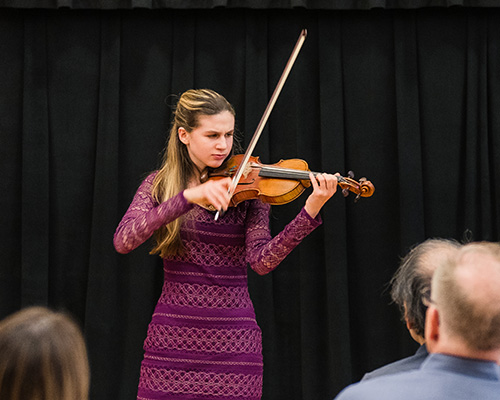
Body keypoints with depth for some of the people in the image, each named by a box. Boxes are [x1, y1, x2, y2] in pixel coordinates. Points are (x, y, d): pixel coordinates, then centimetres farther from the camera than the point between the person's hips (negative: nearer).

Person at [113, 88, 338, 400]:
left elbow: (261, 261, -11)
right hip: (172, 336, 1)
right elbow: (123, 241, -14)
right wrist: (188, 197, -24)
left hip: (233, 340, 0)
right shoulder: (159, 185, 4)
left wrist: (310, 211, -25)